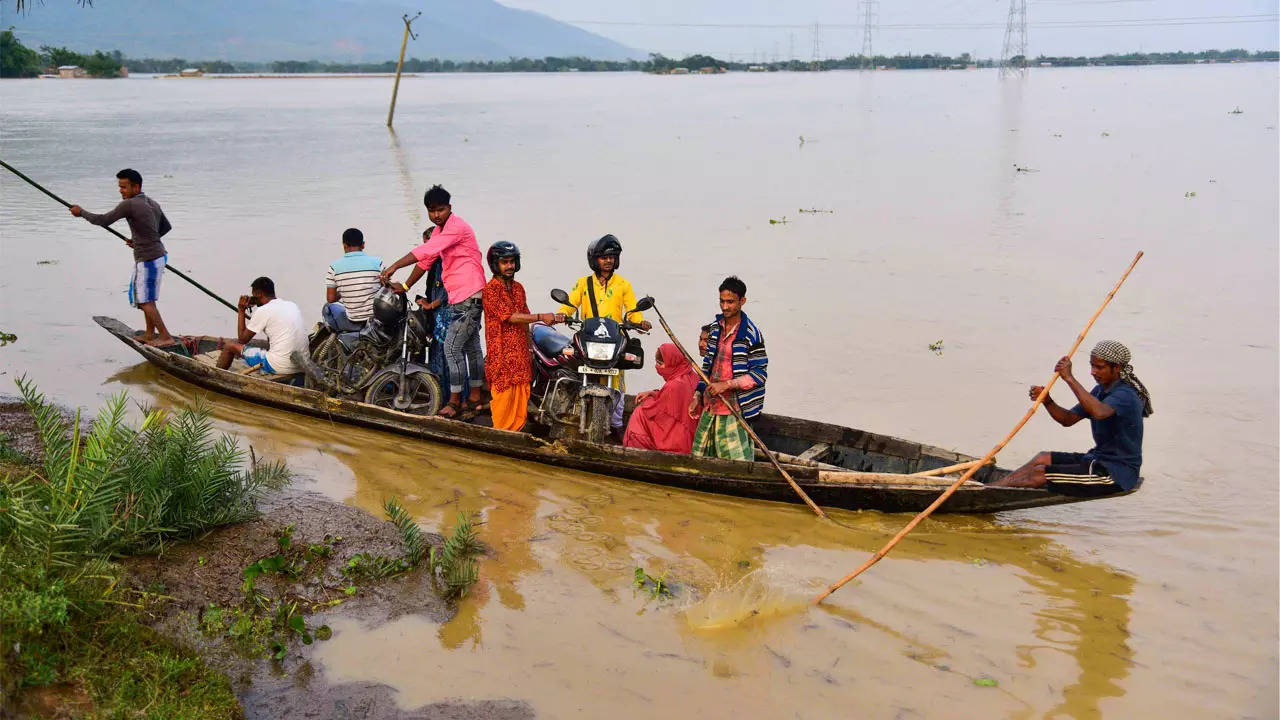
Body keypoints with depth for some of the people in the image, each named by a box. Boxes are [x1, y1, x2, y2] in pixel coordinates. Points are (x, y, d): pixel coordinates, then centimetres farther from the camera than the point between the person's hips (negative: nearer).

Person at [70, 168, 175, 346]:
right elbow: (167, 227, 21)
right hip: (159, 255, 9)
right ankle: (150, 334, 26)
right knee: (145, 296, 20)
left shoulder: (128, 205, -16)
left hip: (148, 260, -9)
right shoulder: (153, 204, 10)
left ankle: (166, 337, -1)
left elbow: (102, 221, -12)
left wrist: (81, 212, 4)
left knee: (145, 301, -1)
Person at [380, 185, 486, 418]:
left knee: (452, 347, -9)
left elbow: (426, 251, -27)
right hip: (459, 297, 10)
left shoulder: (457, 226, -17)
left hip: (469, 297, -10)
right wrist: (406, 286, 16)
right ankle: (475, 399, 23)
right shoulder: (438, 231, 15)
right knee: (471, 347, 15)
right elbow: (425, 261, 20)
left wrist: (393, 267, -28)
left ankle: (454, 402, -2)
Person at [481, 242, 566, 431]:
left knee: (521, 400, 6)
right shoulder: (491, 289, -8)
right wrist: (541, 317, -19)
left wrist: (529, 350, 14)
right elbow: (510, 317, -16)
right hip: (502, 357, -7)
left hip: (521, 356, 7)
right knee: (504, 398, -6)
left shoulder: (518, 288, 16)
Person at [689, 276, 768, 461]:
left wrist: (726, 384, -17)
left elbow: (760, 374, -12)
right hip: (710, 406, 7)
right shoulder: (714, 329, 10)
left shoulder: (750, 334, -10)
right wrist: (698, 395, 15)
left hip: (735, 410, -7)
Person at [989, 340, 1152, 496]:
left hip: (1118, 473, -9)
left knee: (1039, 474, -16)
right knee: (1042, 458, 3)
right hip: (1099, 460, 9)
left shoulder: (1126, 395, -20)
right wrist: (1047, 401, -8)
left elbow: (1098, 412, -42)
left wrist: (1069, 378, -38)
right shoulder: (1100, 390, 12)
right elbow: (1068, 419, 12)